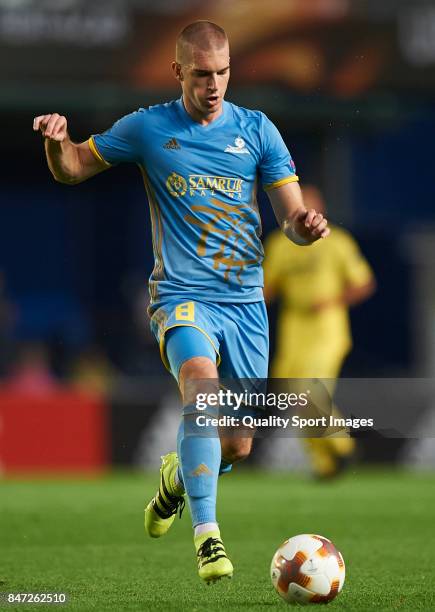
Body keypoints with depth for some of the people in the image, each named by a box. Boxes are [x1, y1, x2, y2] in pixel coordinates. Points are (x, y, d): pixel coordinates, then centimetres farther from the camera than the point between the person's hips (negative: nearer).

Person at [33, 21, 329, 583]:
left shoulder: (257, 131, 5)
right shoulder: (146, 129, 2)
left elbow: (291, 216, 4)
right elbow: (73, 170, 11)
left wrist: (305, 226, -20)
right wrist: (56, 141, -12)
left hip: (246, 300, 3)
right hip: (182, 294, -3)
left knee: (237, 446, 7)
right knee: (202, 387, -33)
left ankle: (178, 472, 43)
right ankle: (206, 535, -34)